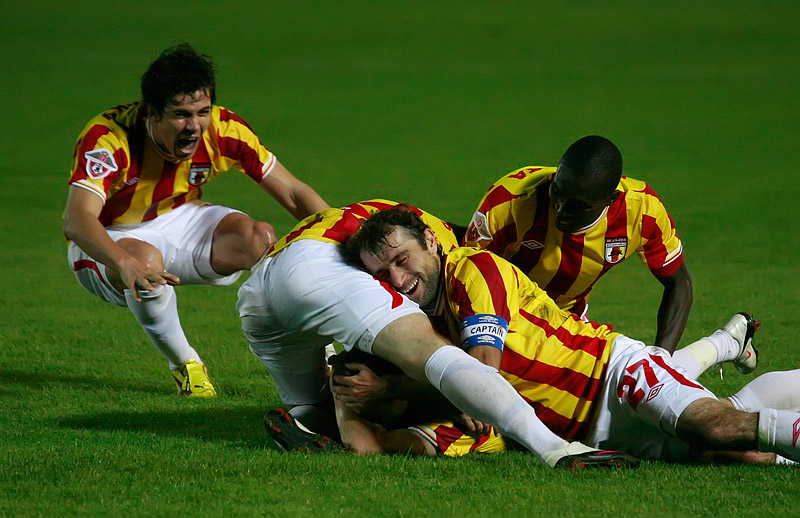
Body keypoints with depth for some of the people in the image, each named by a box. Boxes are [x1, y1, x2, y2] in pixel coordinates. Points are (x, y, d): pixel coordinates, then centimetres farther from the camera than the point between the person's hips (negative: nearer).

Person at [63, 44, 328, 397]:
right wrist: (125, 262, -66)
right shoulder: (108, 138, -32)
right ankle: (184, 364, -12)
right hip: (110, 243, -4)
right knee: (147, 262, -38)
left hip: (178, 222, 4)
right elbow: (76, 220, -46)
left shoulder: (223, 130, -20)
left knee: (260, 238, -24)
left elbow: (294, 195, -12)